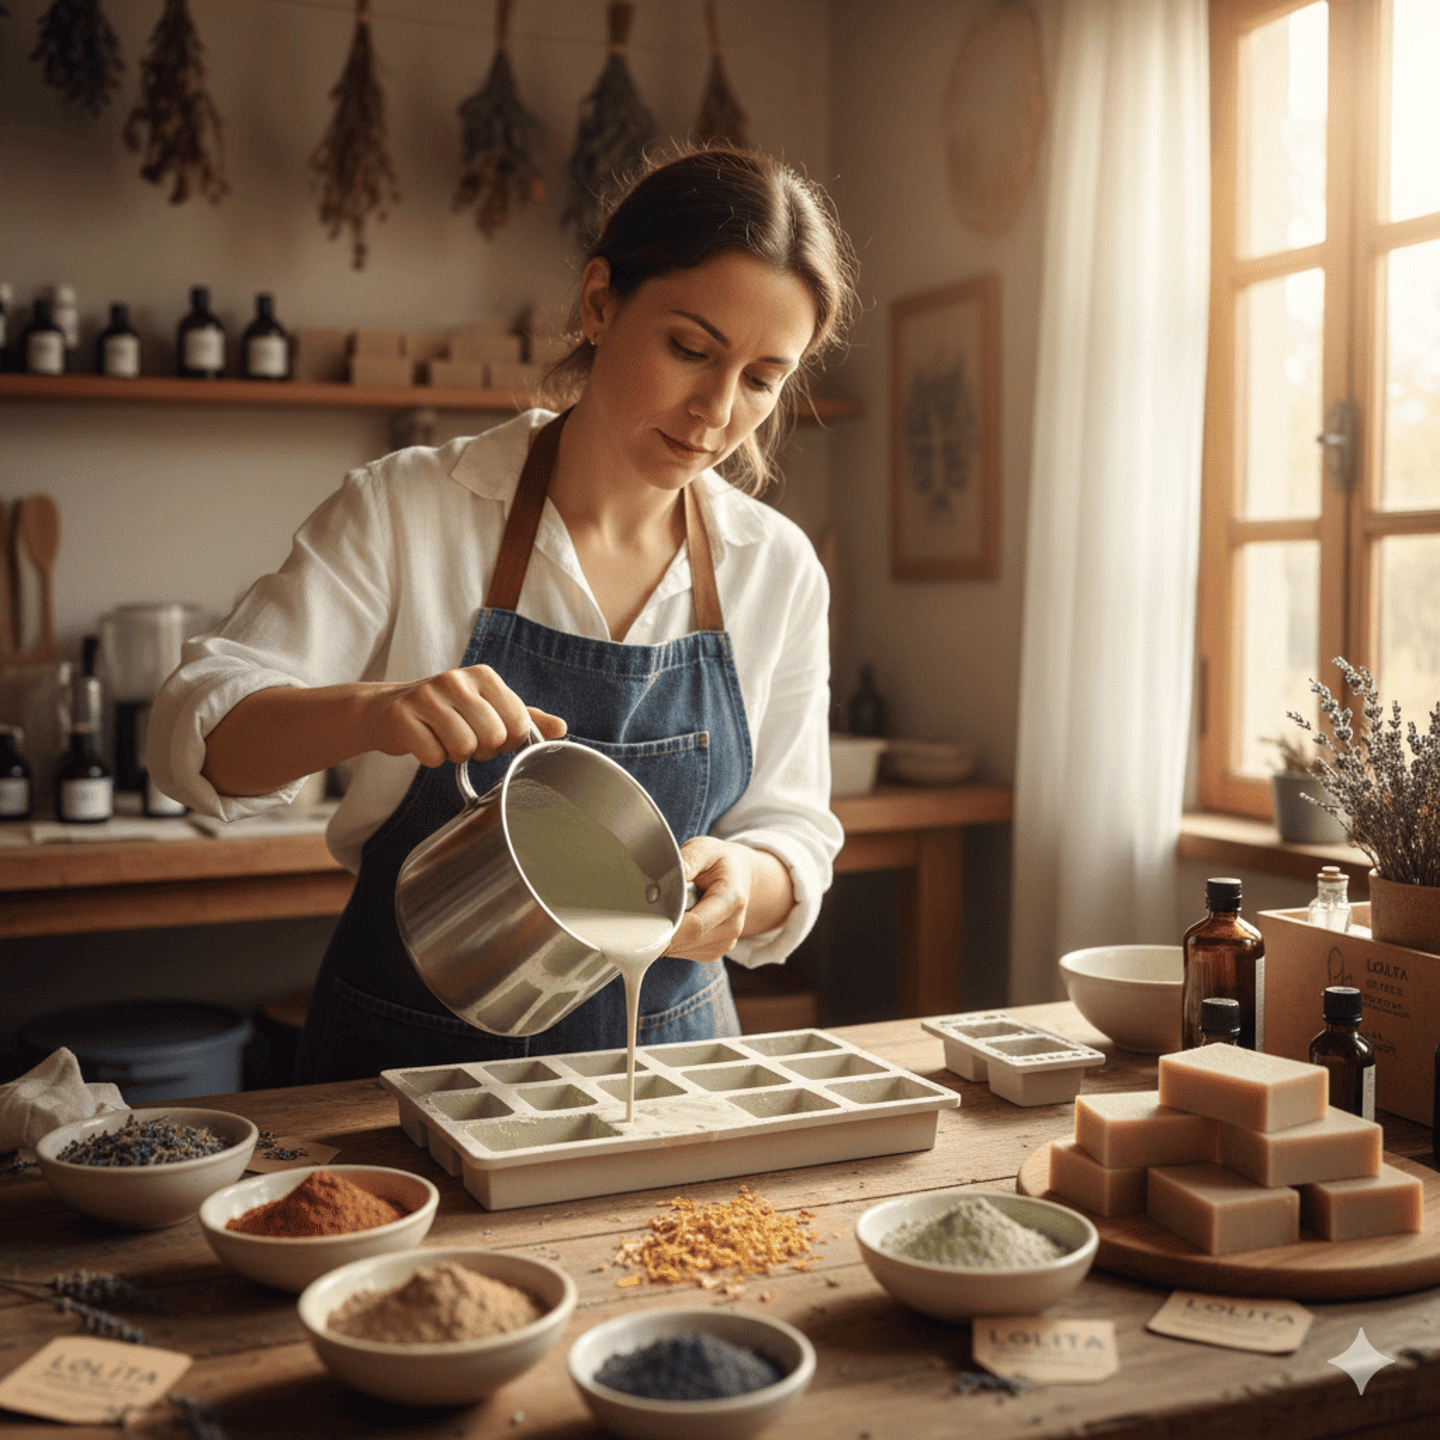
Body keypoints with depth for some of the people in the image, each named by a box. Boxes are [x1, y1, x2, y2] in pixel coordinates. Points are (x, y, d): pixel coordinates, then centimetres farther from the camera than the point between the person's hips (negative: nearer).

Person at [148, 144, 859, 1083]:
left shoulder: (779, 570, 1)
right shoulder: (406, 512, -7)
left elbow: (792, 831, 6)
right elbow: (195, 732, -12)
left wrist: (743, 882, -18)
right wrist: (370, 712, -32)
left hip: (667, 1051, 4)